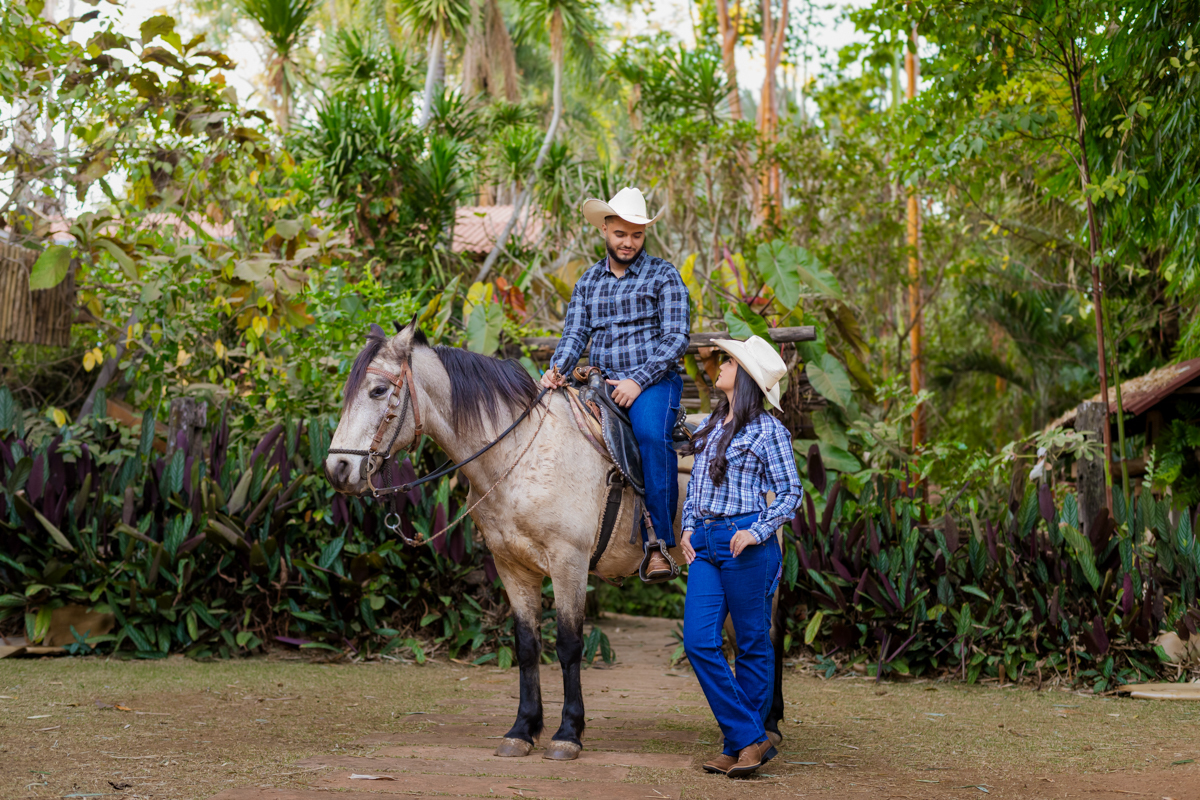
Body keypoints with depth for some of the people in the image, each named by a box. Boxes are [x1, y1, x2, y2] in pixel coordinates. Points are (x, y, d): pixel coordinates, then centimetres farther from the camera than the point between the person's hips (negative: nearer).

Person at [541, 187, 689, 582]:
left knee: (651, 435, -34)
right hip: (602, 382, 5)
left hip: (653, 380, -5)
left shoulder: (663, 275, 4)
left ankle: (658, 543, -31)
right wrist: (558, 369, -13)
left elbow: (676, 337, -4)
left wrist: (639, 381, -16)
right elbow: (575, 332, 10)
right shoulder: (588, 281, 18)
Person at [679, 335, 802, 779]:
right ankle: (748, 738, 2)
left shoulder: (768, 431, -5)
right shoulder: (710, 424, 15)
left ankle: (746, 742, 11)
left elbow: (790, 492, -5)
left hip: (745, 543, -7)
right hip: (705, 542, 7)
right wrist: (688, 527, 9)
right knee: (698, 641, -3)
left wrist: (757, 531, -16)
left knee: (753, 642, 3)